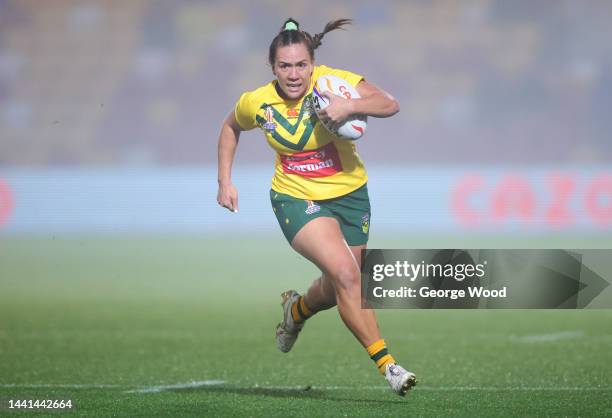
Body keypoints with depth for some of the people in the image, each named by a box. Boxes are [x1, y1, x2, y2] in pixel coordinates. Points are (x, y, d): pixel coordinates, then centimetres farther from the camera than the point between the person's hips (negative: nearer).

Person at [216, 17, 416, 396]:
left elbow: (390, 104, -26)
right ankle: (387, 365, -20)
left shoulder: (333, 81, -16)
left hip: (350, 194, 2)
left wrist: (350, 106, -43)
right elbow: (231, 127, 13)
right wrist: (225, 181, 6)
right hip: (296, 198, -2)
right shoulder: (257, 103, -10)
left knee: (336, 292, 13)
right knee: (346, 273, -25)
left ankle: (297, 309, 51)